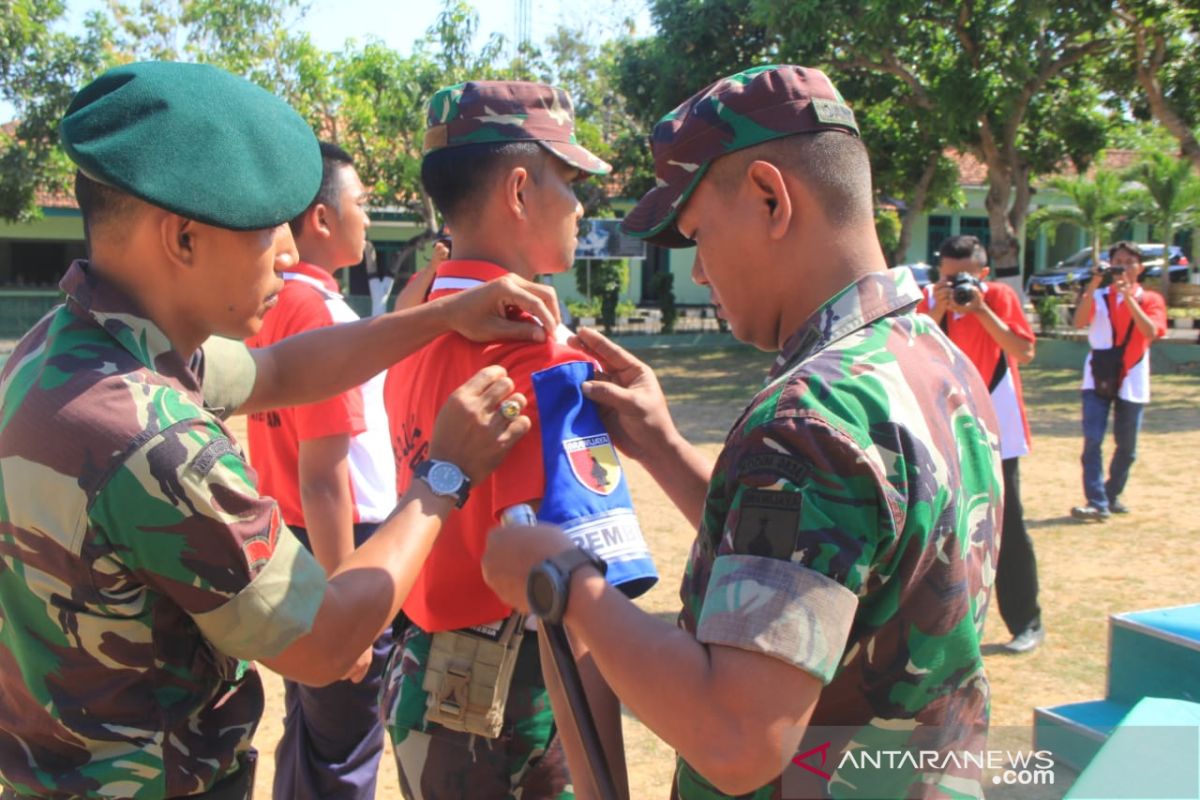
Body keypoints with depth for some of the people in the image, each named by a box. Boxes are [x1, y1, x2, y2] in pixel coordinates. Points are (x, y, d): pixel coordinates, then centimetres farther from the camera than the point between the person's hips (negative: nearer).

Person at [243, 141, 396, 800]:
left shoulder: (272, 302, 7)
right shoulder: (319, 309, -21)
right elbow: (322, 479, -23)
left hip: (293, 547, 9)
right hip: (341, 548, -9)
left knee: (306, 735, 23)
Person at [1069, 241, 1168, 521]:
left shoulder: (1150, 299, 3)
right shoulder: (1098, 295, 3)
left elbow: (1151, 332, -16)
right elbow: (1080, 322, -16)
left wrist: (1128, 296, -23)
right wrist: (1093, 286, -26)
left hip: (1132, 381, 1)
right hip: (1098, 378, -1)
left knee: (1127, 446, 9)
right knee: (1093, 441, -12)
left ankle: (1112, 495, 25)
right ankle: (1096, 502, -13)